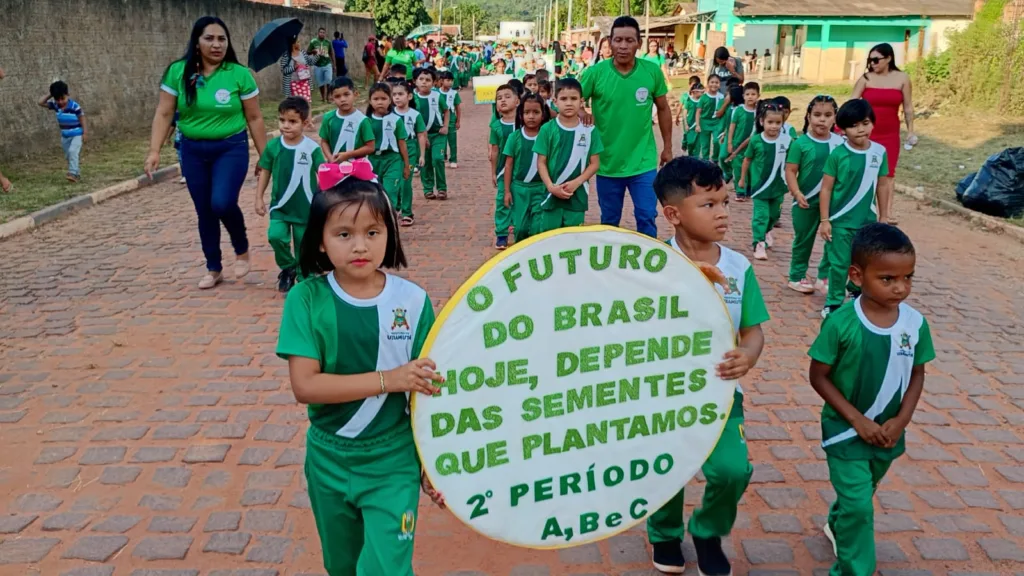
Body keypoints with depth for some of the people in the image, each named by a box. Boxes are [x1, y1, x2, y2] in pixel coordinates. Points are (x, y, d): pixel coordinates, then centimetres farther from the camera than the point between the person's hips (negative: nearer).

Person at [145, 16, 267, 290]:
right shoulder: (177, 72, -4)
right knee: (204, 212, 9)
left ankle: (242, 249, 9)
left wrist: (264, 156, 1)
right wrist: (154, 151, -8)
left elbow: (254, 118, -1)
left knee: (222, 203, -21)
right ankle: (213, 269, 26)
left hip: (232, 148, -3)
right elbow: (164, 114, 0)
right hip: (193, 151, 3)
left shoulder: (240, 74, -7)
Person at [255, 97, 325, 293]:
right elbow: (265, 172, 5)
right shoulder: (273, 146, -5)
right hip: (279, 206, 1)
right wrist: (259, 198, 4)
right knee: (276, 236, -18)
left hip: (305, 208, -1)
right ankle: (288, 268, 9)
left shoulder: (312, 148, -11)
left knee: (303, 246, 8)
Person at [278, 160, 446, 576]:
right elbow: (304, 385, -20)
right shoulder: (306, 300, -12)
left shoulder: (412, 301, -12)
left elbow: (427, 390, -6)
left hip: (394, 463, -1)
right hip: (329, 461, 2)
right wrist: (388, 379, -27)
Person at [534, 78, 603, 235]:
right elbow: (541, 162, 0)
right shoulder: (547, 129, -2)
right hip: (551, 194, 0)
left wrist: (575, 183, -12)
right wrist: (551, 187, -14)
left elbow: (595, 163, 1)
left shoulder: (590, 130, -1)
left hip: (577, 195, 1)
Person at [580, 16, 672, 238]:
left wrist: (667, 147, 10)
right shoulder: (595, 72, -9)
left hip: (643, 162, 0)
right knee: (609, 222, 14)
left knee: (647, 218, 2)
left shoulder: (652, 71, -5)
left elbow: (663, 109, 7)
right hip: (607, 163, 0)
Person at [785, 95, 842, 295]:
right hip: (806, 201, -3)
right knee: (803, 240, 10)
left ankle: (824, 277, 18)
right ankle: (797, 277, 22)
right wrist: (797, 193, -20)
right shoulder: (801, 143, -10)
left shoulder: (840, 143, -1)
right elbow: (790, 171, -9)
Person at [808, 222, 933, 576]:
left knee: (862, 492, 25)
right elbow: (818, 376, -15)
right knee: (859, 505, -4)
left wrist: (901, 421, -9)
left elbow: (917, 374, 1)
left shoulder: (915, 323, -12)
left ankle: (837, 526, 54)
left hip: (888, 431, 5)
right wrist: (857, 420, -17)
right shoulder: (840, 323, -23)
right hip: (845, 428, -5)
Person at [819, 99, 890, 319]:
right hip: (840, 220, -3)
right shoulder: (838, 154, -11)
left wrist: (883, 217, 11)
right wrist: (825, 220, -9)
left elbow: (881, 186, 7)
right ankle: (834, 302, 16)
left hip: (868, 220, 3)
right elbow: (826, 188, -7)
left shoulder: (879, 152, -1)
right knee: (839, 264, 2)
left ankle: (859, 293, 37)